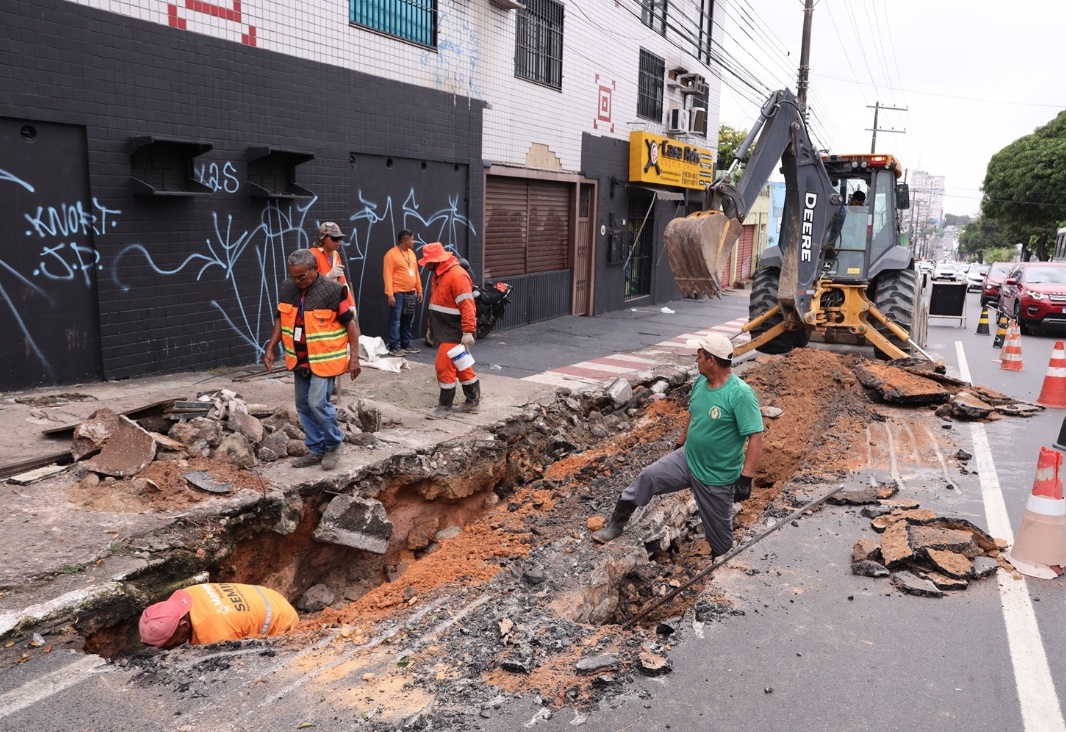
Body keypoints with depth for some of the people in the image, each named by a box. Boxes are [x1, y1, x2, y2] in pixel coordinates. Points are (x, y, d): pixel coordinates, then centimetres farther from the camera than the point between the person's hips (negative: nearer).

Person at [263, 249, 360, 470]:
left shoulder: (333, 291, -16)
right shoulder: (287, 289, 1)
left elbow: (350, 323, -11)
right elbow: (281, 320, 13)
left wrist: (354, 357, -14)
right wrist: (270, 349, 7)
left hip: (324, 359, -7)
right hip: (299, 360, 7)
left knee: (317, 403, -14)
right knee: (303, 406, 11)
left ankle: (334, 444, 8)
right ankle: (316, 450, 23)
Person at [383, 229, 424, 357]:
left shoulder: (412, 253, 14)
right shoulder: (391, 254, -9)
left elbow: (416, 273, 19)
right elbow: (388, 275, -13)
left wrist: (419, 290, 15)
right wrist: (390, 294, -18)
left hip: (411, 293, 7)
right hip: (398, 293, -7)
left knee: (408, 320, 11)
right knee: (395, 320, -4)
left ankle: (406, 345, 20)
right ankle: (394, 347, -1)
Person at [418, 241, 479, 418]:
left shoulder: (457, 275, -20)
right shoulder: (438, 275, 13)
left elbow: (467, 306, -24)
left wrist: (468, 332, -28)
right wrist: (432, 328, 23)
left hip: (454, 331, -10)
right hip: (445, 330, 10)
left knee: (444, 366, -7)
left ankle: (445, 406, 5)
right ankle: (473, 402, 24)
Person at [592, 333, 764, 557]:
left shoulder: (741, 394, -26)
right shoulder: (700, 382, -2)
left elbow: (756, 438, -26)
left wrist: (745, 478, -29)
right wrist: (680, 444, 22)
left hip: (718, 478, -6)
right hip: (686, 459, 6)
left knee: (718, 530, 11)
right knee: (647, 478, -3)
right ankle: (616, 524, 13)